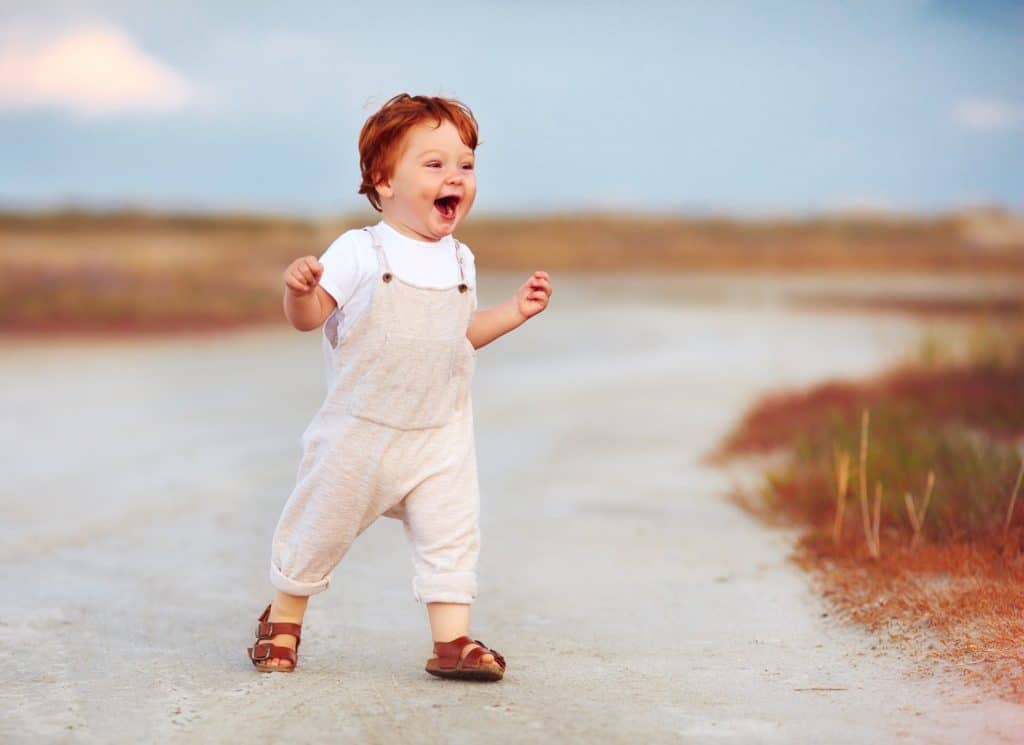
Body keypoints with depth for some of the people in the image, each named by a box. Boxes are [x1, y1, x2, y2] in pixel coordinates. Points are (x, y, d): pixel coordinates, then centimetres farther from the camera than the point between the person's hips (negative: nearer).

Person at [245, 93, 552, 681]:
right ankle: (283, 619, 29)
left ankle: (453, 639, 2)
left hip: (441, 436, 4)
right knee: (322, 527, 8)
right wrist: (298, 288, -34)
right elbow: (309, 318, -13)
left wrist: (514, 312, 8)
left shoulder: (460, 260, 7)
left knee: (452, 533, -4)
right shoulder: (358, 252, -11)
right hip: (359, 433, -4)